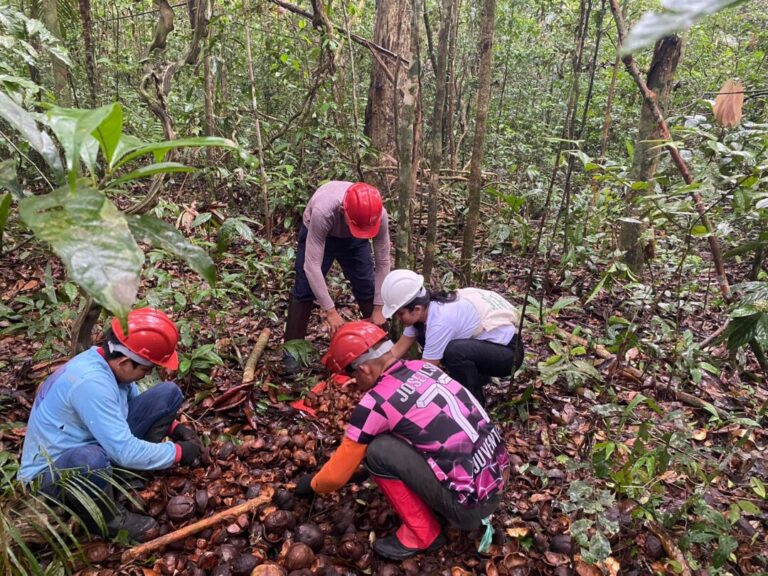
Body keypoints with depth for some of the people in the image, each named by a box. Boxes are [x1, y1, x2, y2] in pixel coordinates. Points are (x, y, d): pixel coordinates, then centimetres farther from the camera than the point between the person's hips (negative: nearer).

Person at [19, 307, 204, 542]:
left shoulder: (108, 361, -7)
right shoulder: (91, 382, -33)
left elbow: (136, 402, 11)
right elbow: (126, 452, -34)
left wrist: (174, 427, -4)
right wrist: (178, 452, -20)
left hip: (88, 447, 8)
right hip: (49, 476, -8)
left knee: (168, 393, -3)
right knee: (90, 458, -46)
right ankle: (109, 519, -13)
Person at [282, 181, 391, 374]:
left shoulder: (379, 214, -35)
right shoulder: (323, 211, -45)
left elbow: (382, 262, -22)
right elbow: (312, 266, -41)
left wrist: (378, 307, -21)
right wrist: (330, 311, -40)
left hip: (353, 239, 3)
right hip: (317, 234, -2)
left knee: (367, 287, -4)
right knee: (304, 289, -7)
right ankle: (292, 351, 6)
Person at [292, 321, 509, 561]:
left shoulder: (375, 403, -15)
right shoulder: (423, 366, 6)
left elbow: (337, 476, -3)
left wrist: (312, 485, 21)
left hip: (471, 503, -8)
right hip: (500, 479, 8)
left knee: (378, 451, -8)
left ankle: (422, 534, 4)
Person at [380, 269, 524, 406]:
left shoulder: (440, 321, -32)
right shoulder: (425, 308, -7)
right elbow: (399, 348, 2)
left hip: (508, 350, -9)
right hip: (485, 340, 9)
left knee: (455, 351, -35)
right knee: (421, 333, 4)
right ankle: (474, 376, 18)